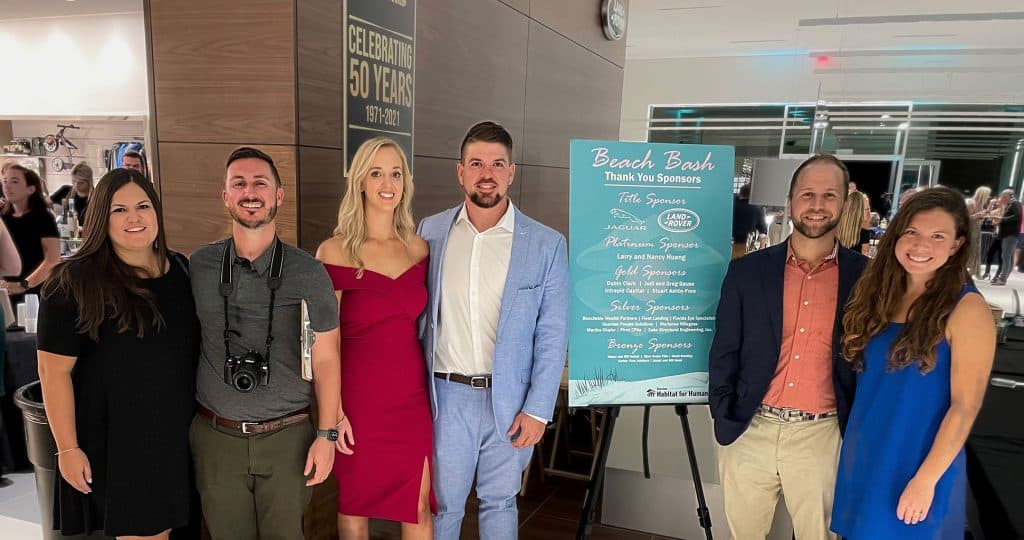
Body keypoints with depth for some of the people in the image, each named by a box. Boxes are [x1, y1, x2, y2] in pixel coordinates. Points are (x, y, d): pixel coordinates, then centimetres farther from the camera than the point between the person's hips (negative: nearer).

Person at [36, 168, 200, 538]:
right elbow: (54, 370, -11)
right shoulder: (75, 283, -12)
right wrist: (68, 448, -12)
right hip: (113, 443, -4)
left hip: (176, 436, 5)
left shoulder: (181, 270, 3)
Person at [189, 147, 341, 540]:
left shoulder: (308, 273, -7)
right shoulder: (199, 266, -2)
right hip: (216, 436, 2)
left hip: (288, 437, -1)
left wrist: (327, 434, -5)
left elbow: (325, 359, -4)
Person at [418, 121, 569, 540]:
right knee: (444, 504, 13)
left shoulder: (546, 244, -5)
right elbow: (418, 316, 6)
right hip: (447, 396, 1)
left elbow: (552, 336, -4)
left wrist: (537, 410, -7)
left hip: (510, 399, -1)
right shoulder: (430, 232, 0)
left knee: (500, 503, 16)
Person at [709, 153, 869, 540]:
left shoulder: (864, 276, 0)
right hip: (749, 432, 1)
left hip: (820, 436, -1)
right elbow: (724, 351, 3)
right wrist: (722, 417, -2)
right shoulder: (746, 270, 1)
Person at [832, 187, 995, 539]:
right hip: (862, 456, 5)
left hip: (918, 464, -5)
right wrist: (854, 449, 3)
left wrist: (926, 480, -16)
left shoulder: (967, 309, -14)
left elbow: (965, 406, -15)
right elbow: (865, 381, 8)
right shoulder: (881, 296, 2)